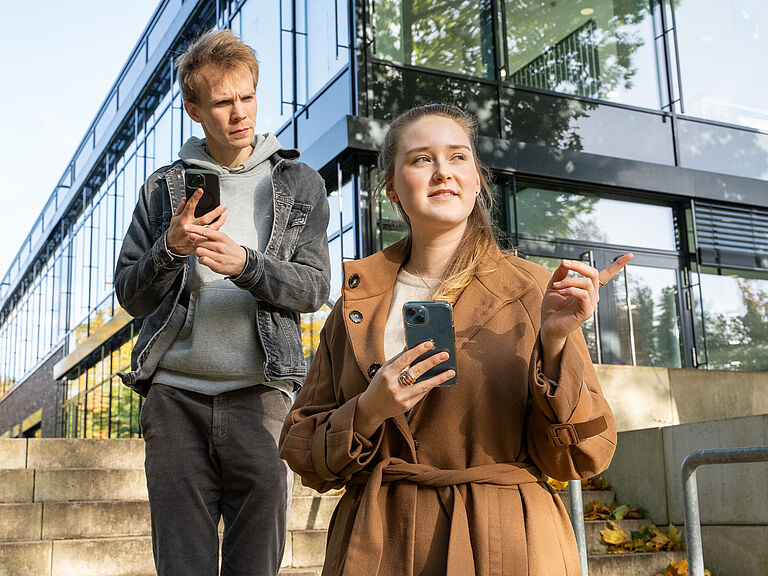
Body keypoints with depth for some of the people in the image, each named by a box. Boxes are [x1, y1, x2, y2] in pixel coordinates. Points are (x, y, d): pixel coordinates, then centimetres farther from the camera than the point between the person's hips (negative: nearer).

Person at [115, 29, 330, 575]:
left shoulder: (300, 183, 11)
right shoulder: (165, 188, 13)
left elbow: (314, 287, 2)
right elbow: (131, 295, 10)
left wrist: (245, 264, -17)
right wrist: (171, 250, -11)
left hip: (259, 393, -1)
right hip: (176, 393, 1)